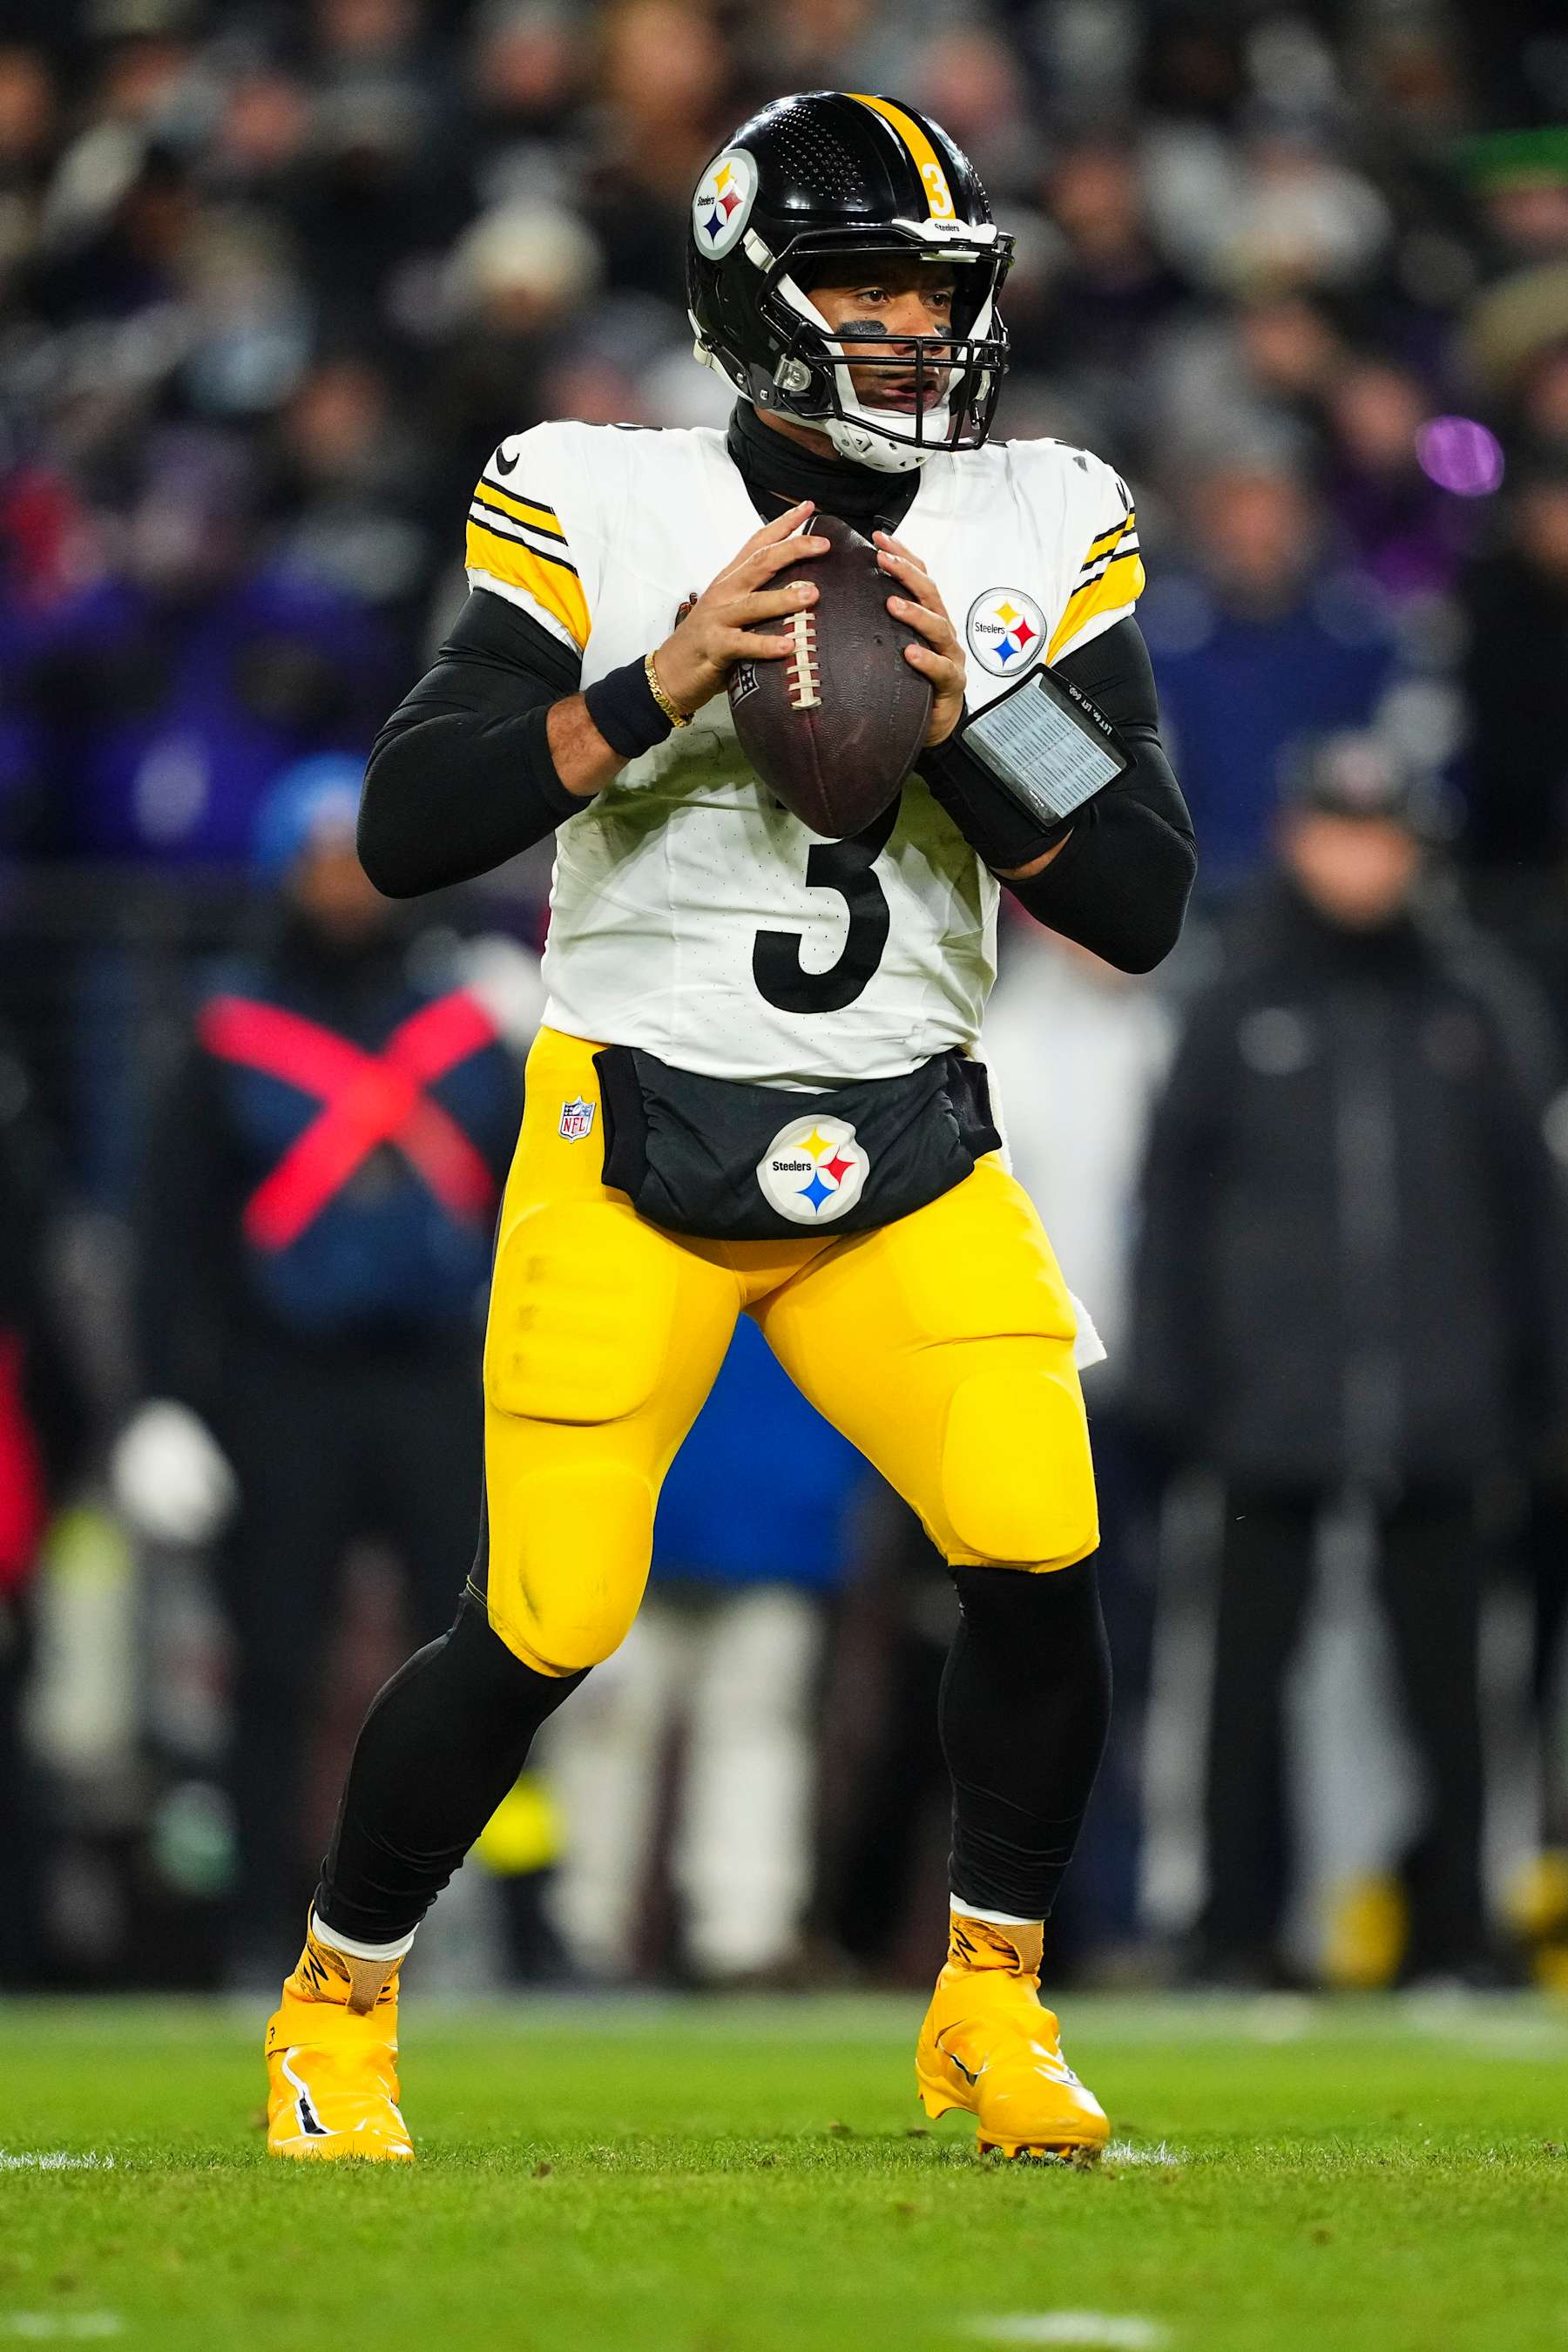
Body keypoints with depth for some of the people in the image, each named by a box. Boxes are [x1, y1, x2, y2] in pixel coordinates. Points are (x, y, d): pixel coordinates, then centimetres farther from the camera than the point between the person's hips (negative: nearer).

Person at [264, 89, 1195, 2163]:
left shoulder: (1044, 539, 1)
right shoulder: (604, 514, -7)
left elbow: (1143, 905, -3)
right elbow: (405, 829, -14)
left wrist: (952, 721, -17)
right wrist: (661, 685, -24)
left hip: (910, 1166, 3)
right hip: (635, 1141, -2)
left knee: (1043, 1560, -16)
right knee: (547, 1626, -7)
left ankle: (992, 2009, 6)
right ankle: (339, 2001, 19)